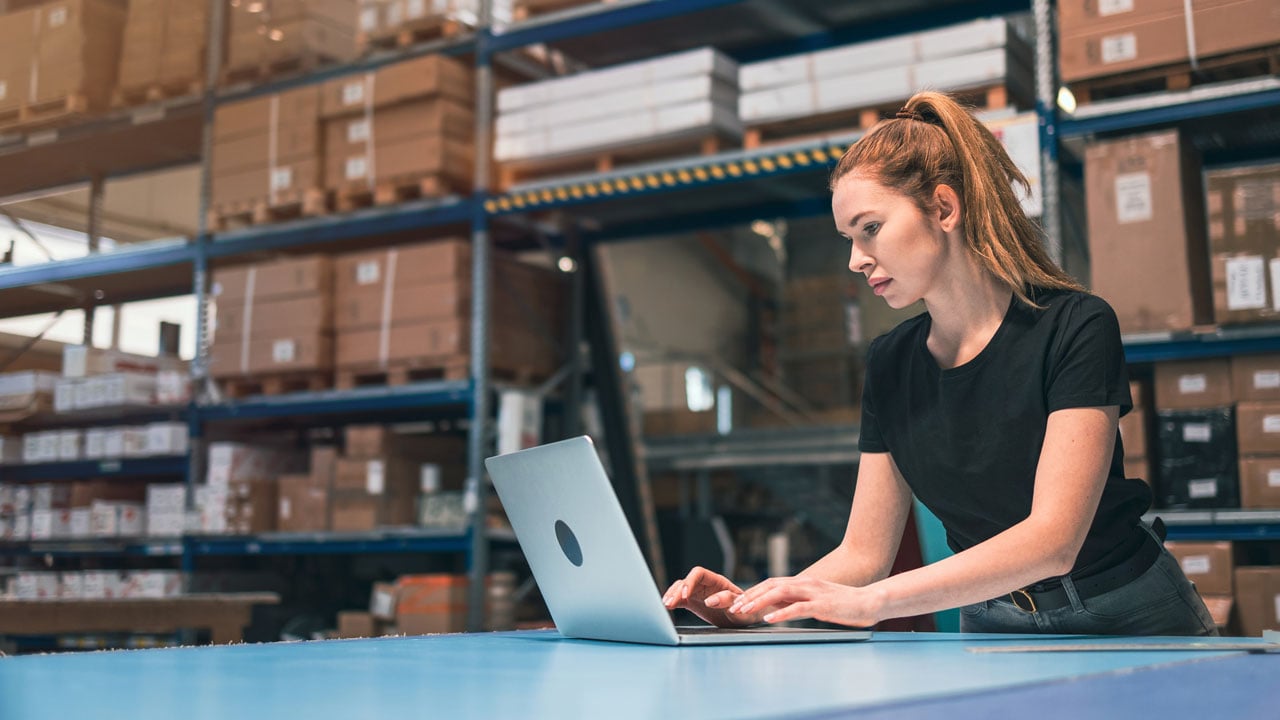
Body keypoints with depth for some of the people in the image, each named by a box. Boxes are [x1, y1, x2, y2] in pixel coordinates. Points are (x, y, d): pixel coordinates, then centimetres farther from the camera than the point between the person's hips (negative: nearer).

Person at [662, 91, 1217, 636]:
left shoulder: (1075, 327, -15)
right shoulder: (890, 363, 2)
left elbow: (1053, 539, -25)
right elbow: (864, 553, 3)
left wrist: (870, 602, -34)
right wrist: (755, 606, -15)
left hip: (1128, 628, -3)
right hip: (991, 631, 4)